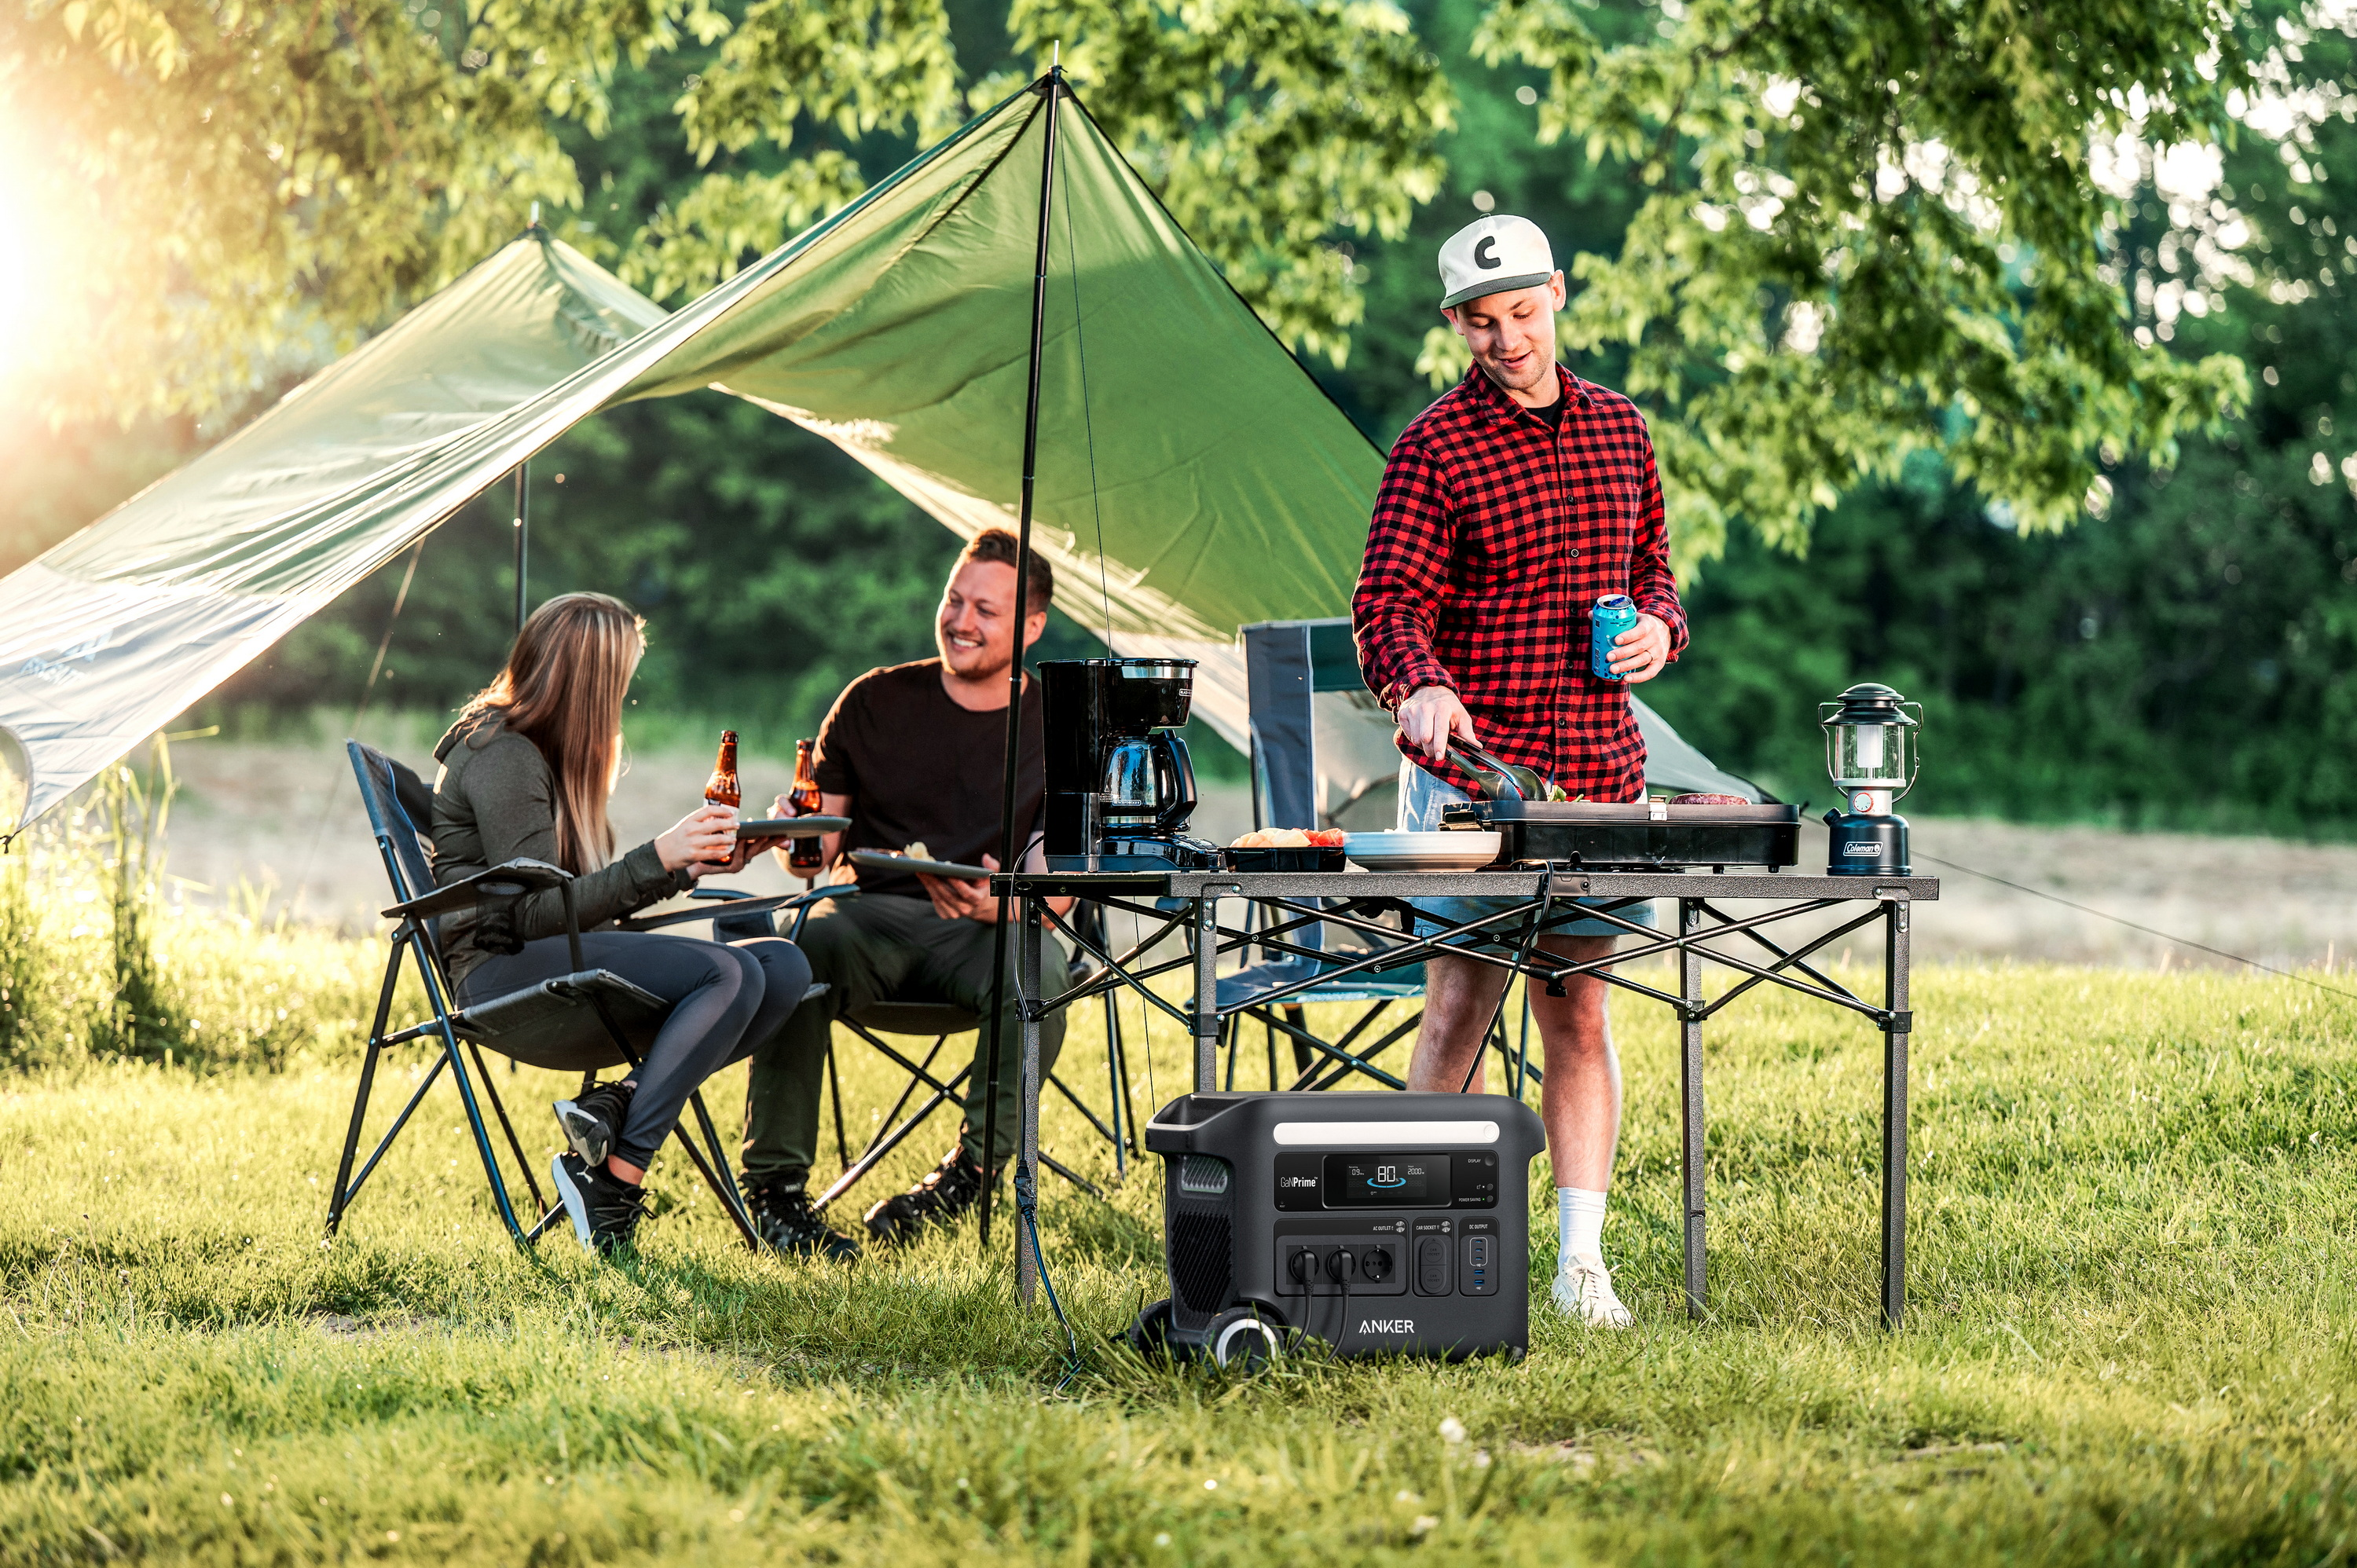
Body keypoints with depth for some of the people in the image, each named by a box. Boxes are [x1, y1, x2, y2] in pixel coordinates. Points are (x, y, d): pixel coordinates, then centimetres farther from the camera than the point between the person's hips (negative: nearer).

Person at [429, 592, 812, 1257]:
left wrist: (688, 864, 18)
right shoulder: (501, 755, -10)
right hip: (505, 969, -10)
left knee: (784, 968, -9)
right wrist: (658, 857, -20)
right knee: (730, 973, -29)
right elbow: (539, 912, -18)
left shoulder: (547, 751, 22)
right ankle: (615, 1176, -30)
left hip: (570, 958, 10)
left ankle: (620, 1102, -22)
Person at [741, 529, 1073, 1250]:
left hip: (986, 929, -1)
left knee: (1038, 966, -36)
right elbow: (820, 847, 12)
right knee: (802, 943, -33)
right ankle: (774, 1182, -28)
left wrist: (999, 904, -25)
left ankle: (970, 1171, -20)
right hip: (873, 915, 1)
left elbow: (1055, 887, -2)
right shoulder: (876, 702, 11)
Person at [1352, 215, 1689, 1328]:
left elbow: (1652, 565, 24)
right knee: (1461, 1007, -3)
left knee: (1579, 1009, 4)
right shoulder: (1436, 446, -4)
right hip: (1470, 771, -4)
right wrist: (1419, 684, -31)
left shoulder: (1618, 428, 14)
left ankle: (1582, 1258, 6)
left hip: (1597, 771, 4)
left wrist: (1658, 625, 2)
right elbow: (1387, 600, -11)